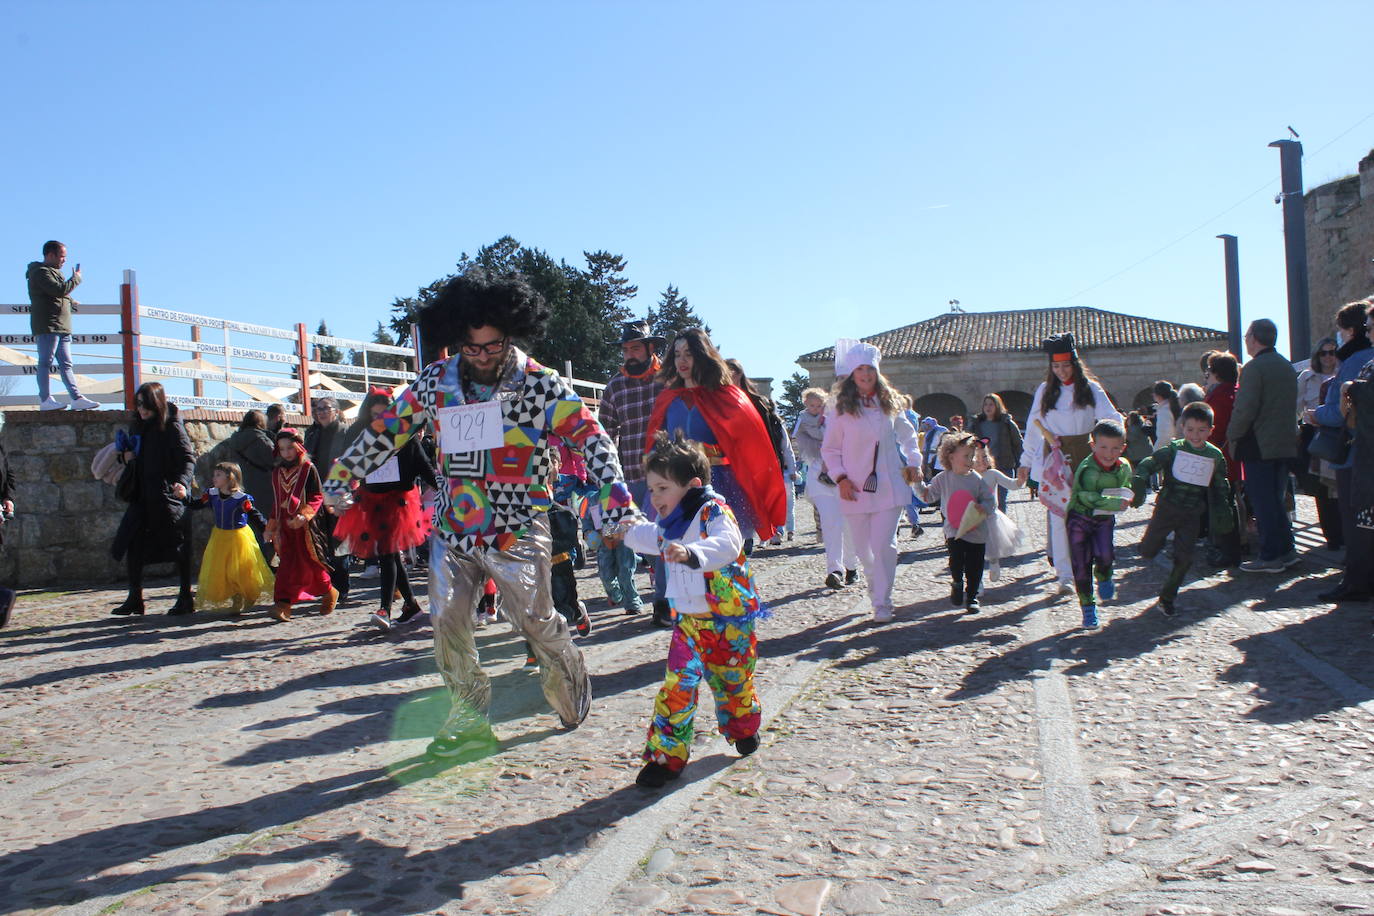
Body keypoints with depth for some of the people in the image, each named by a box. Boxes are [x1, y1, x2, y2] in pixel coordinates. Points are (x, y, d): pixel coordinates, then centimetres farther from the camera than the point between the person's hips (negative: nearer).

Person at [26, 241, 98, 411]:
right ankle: (45, 400, -8)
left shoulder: (54, 272, 25)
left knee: (66, 364, 5)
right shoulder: (41, 272, -7)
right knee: (46, 362, -8)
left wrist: (71, 301, 41)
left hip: (62, 327, 10)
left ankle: (77, 398, 2)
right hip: (47, 327, -10)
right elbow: (60, 289, -20)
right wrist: (76, 278, -8)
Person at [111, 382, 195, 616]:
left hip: (168, 496, -7)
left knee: (178, 548, -1)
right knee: (133, 546, 7)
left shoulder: (172, 427, -8)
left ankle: (186, 599, 8)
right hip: (141, 497, 7)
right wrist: (126, 457, 4)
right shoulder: (136, 426, 14)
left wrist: (182, 482, -31)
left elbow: (188, 459, -14)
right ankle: (134, 599, 17)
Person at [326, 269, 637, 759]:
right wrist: (344, 472, 17)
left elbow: (590, 437, -14)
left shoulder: (540, 384, -10)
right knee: (447, 618, 0)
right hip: (454, 527, 4)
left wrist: (615, 494, -26)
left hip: (518, 530, -4)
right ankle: (470, 719, 15)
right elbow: (387, 428, 14)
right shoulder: (436, 381, 1)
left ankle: (569, 678, 31)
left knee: (535, 619, 0)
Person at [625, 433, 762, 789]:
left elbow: (726, 545, -42)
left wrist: (690, 553, -58)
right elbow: (654, 539, 29)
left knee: (732, 680, 15)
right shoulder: (668, 524, 3)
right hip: (689, 620, 5)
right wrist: (628, 530, 32)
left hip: (729, 619, -5)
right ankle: (665, 754, 1)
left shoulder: (714, 512, -20)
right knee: (677, 685, -5)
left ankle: (743, 729, 43)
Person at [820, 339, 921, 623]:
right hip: (855, 490, -1)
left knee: (884, 545, -8)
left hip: (889, 488, 1)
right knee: (863, 548, 9)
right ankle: (876, 588, 33)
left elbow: (908, 435, 22)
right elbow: (829, 449, 2)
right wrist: (840, 477, -9)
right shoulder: (842, 409, -2)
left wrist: (914, 462, 10)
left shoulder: (890, 404, 6)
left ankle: (882, 603, -1)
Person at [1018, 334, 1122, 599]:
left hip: (1083, 458, 0)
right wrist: (1026, 462, 10)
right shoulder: (1045, 390, 7)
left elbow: (1111, 417, -5)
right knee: (1059, 517, -7)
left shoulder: (1090, 388, 3)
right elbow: (1033, 427, 10)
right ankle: (1065, 577, -7)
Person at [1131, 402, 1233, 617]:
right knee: (1147, 551, 1)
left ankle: (1167, 597, 18)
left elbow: (1220, 488, 11)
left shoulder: (1215, 456, 1)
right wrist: (1139, 486, -32)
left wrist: (1222, 512, 7)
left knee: (1184, 558, 0)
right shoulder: (1172, 449, -8)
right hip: (1167, 508, -2)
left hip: (1192, 515, 2)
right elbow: (1147, 465, -14)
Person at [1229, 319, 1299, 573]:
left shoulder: (1254, 367, -14)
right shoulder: (1288, 367, 13)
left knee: (1263, 503, -3)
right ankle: (1286, 551, 20)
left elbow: (1245, 409, -19)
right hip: (1285, 444, 8)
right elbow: (1290, 405, 19)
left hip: (1258, 446, -8)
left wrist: (1232, 436, -7)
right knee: (1277, 500, 16)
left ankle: (1270, 557, 0)